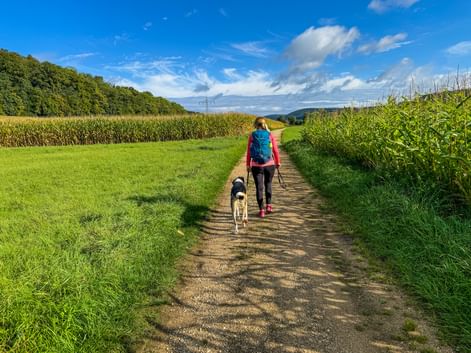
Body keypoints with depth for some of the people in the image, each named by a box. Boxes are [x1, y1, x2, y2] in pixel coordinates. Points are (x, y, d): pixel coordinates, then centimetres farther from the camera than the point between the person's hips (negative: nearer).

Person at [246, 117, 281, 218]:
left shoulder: (252, 136, -3)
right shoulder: (270, 135, -2)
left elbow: (249, 152, -1)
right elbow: (275, 150, 0)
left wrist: (248, 165, 8)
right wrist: (278, 162, 13)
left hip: (256, 166, -1)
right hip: (269, 164, 1)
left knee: (259, 187, 7)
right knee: (268, 184, 22)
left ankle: (261, 210, 9)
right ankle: (268, 205, 16)